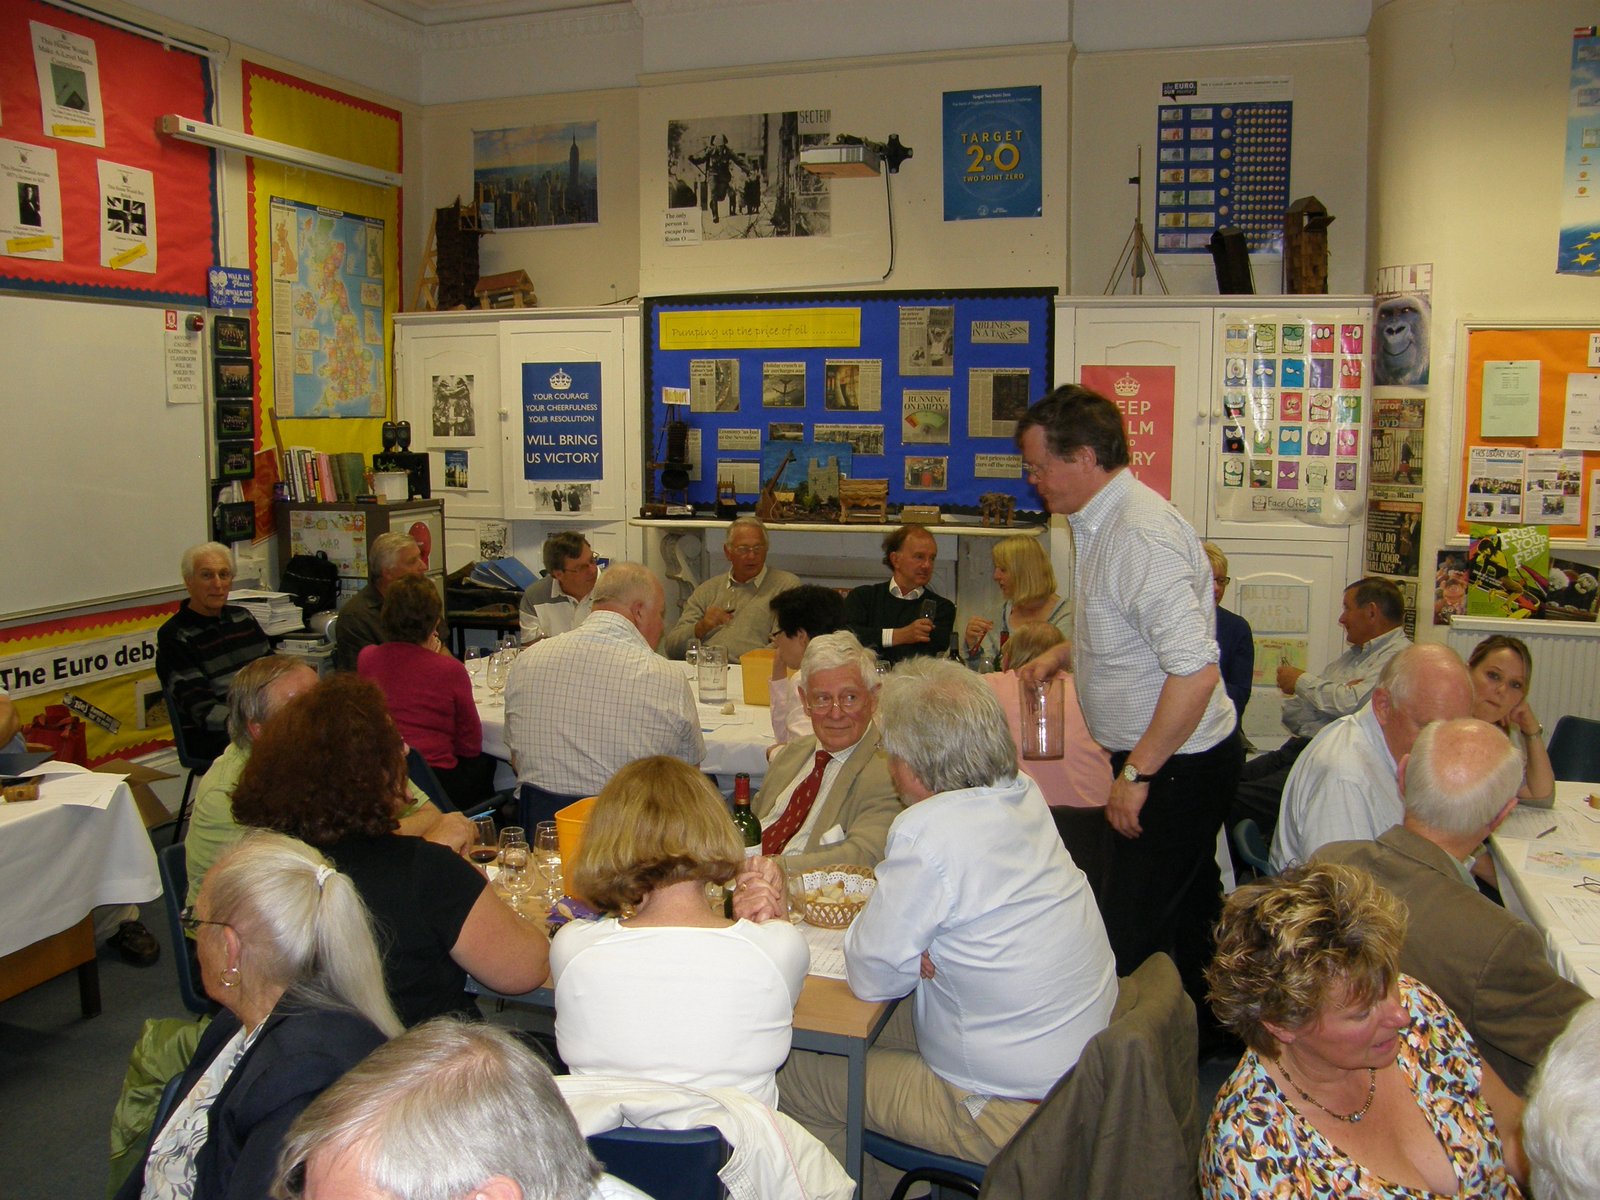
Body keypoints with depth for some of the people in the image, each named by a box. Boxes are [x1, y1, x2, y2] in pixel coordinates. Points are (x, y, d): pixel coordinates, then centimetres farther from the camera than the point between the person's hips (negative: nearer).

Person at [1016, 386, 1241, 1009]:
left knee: (1128, 943, -5)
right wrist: (1064, 653, 11)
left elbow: (1195, 672, -31)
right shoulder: (1103, 523, 8)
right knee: (1187, 922, 22)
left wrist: (1135, 774, -23)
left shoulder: (1141, 533, -24)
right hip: (1163, 757, 10)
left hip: (1173, 764, -10)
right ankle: (1202, 1045, 37)